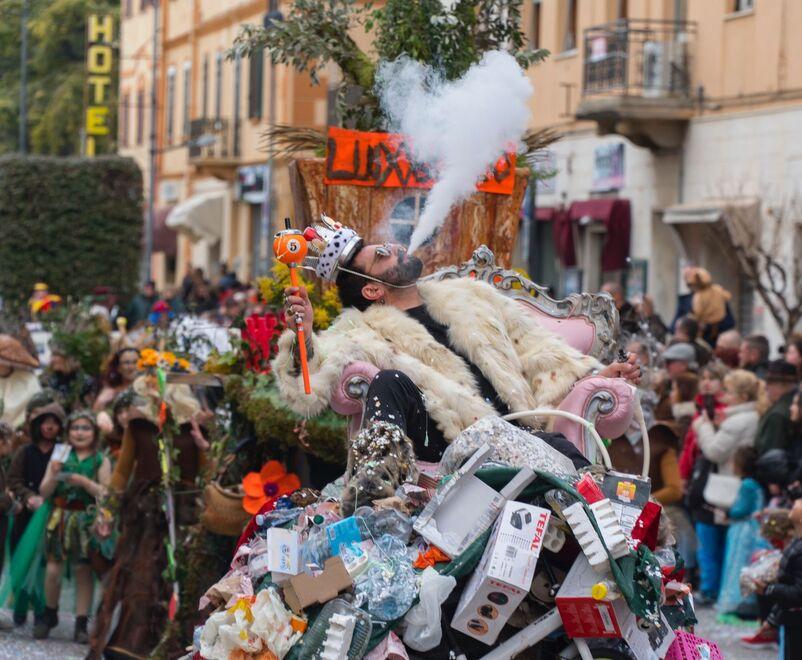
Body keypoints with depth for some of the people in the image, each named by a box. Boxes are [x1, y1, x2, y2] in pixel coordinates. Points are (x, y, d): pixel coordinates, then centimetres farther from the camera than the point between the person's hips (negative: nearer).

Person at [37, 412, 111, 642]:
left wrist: (85, 482, -16)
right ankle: (50, 615, 19)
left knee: (83, 571, -1)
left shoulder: (100, 461, 4)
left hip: (87, 521, -1)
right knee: (53, 568, -4)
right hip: (60, 518, 1)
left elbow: (106, 493, -3)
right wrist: (53, 476, -12)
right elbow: (44, 491, 6)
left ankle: (81, 625, 4)